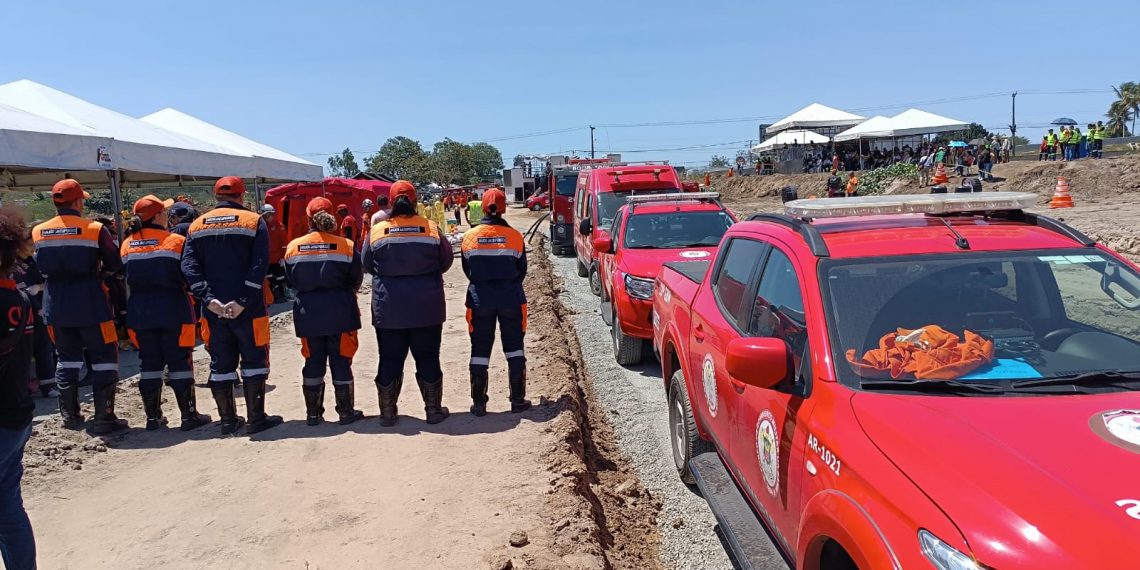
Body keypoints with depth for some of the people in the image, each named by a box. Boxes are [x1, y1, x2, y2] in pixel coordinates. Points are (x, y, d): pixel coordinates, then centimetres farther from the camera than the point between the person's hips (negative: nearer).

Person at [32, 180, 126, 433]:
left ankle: (69, 415, 22)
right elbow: (115, 264, -7)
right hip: (90, 304, -5)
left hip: (56, 305, 5)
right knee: (104, 358, 2)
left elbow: (39, 268, 10)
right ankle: (104, 418, 0)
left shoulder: (38, 232, 2)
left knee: (66, 359, 17)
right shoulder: (95, 229, -10)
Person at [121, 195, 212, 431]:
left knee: (149, 364, 11)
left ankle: (153, 417, 16)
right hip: (173, 309, -4)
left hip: (139, 311, 4)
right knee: (179, 363, 1)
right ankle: (189, 415, 4)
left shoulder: (127, 244, 5)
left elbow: (124, 279, 10)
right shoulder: (176, 241, -8)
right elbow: (189, 276, -5)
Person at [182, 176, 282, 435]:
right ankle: (256, 419, 8)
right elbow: (259, 265, -14)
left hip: (214, 309, 3)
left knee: (220, 364, 12)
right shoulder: (254, 221, -1)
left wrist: (208, 299, -11)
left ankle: (228, 421, 18)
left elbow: (189, 267, -4)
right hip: (248, 309, -3)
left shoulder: (197, 225, 9)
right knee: (254, 361, 7)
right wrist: (243, 301, -17)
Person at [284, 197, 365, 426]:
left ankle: (313, 414, 17)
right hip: (340, 310, -2)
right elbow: (356, 279, -1)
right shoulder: (346, 245, -8)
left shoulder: (294, 247, -3)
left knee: (313, 362, 12)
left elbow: (292, 280, 4)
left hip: (307, 311, 2)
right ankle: (346, 412, 12)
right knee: (341, 362, 7)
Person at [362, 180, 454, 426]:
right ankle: (433, 410, 17)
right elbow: (445, 262, 4)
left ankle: (387, 412, 16)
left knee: (390, 359, 10)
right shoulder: (431, 229, -6)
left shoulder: (377, 232, -5)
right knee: (427, 358, 10)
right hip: (426, 306, 0)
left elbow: (367, 265, 6)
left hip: (389, 307, 0)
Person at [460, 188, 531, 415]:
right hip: (511, 299, 0)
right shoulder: (514, 236, -6)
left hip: (480, 300, 1)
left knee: (480, 351, 8)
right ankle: (518, 400, 13)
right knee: (514, 348, 10)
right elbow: (522, 270, 4)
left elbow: (467, 270, 5)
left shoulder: (469, 237, -4)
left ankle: (478, 403, 10)